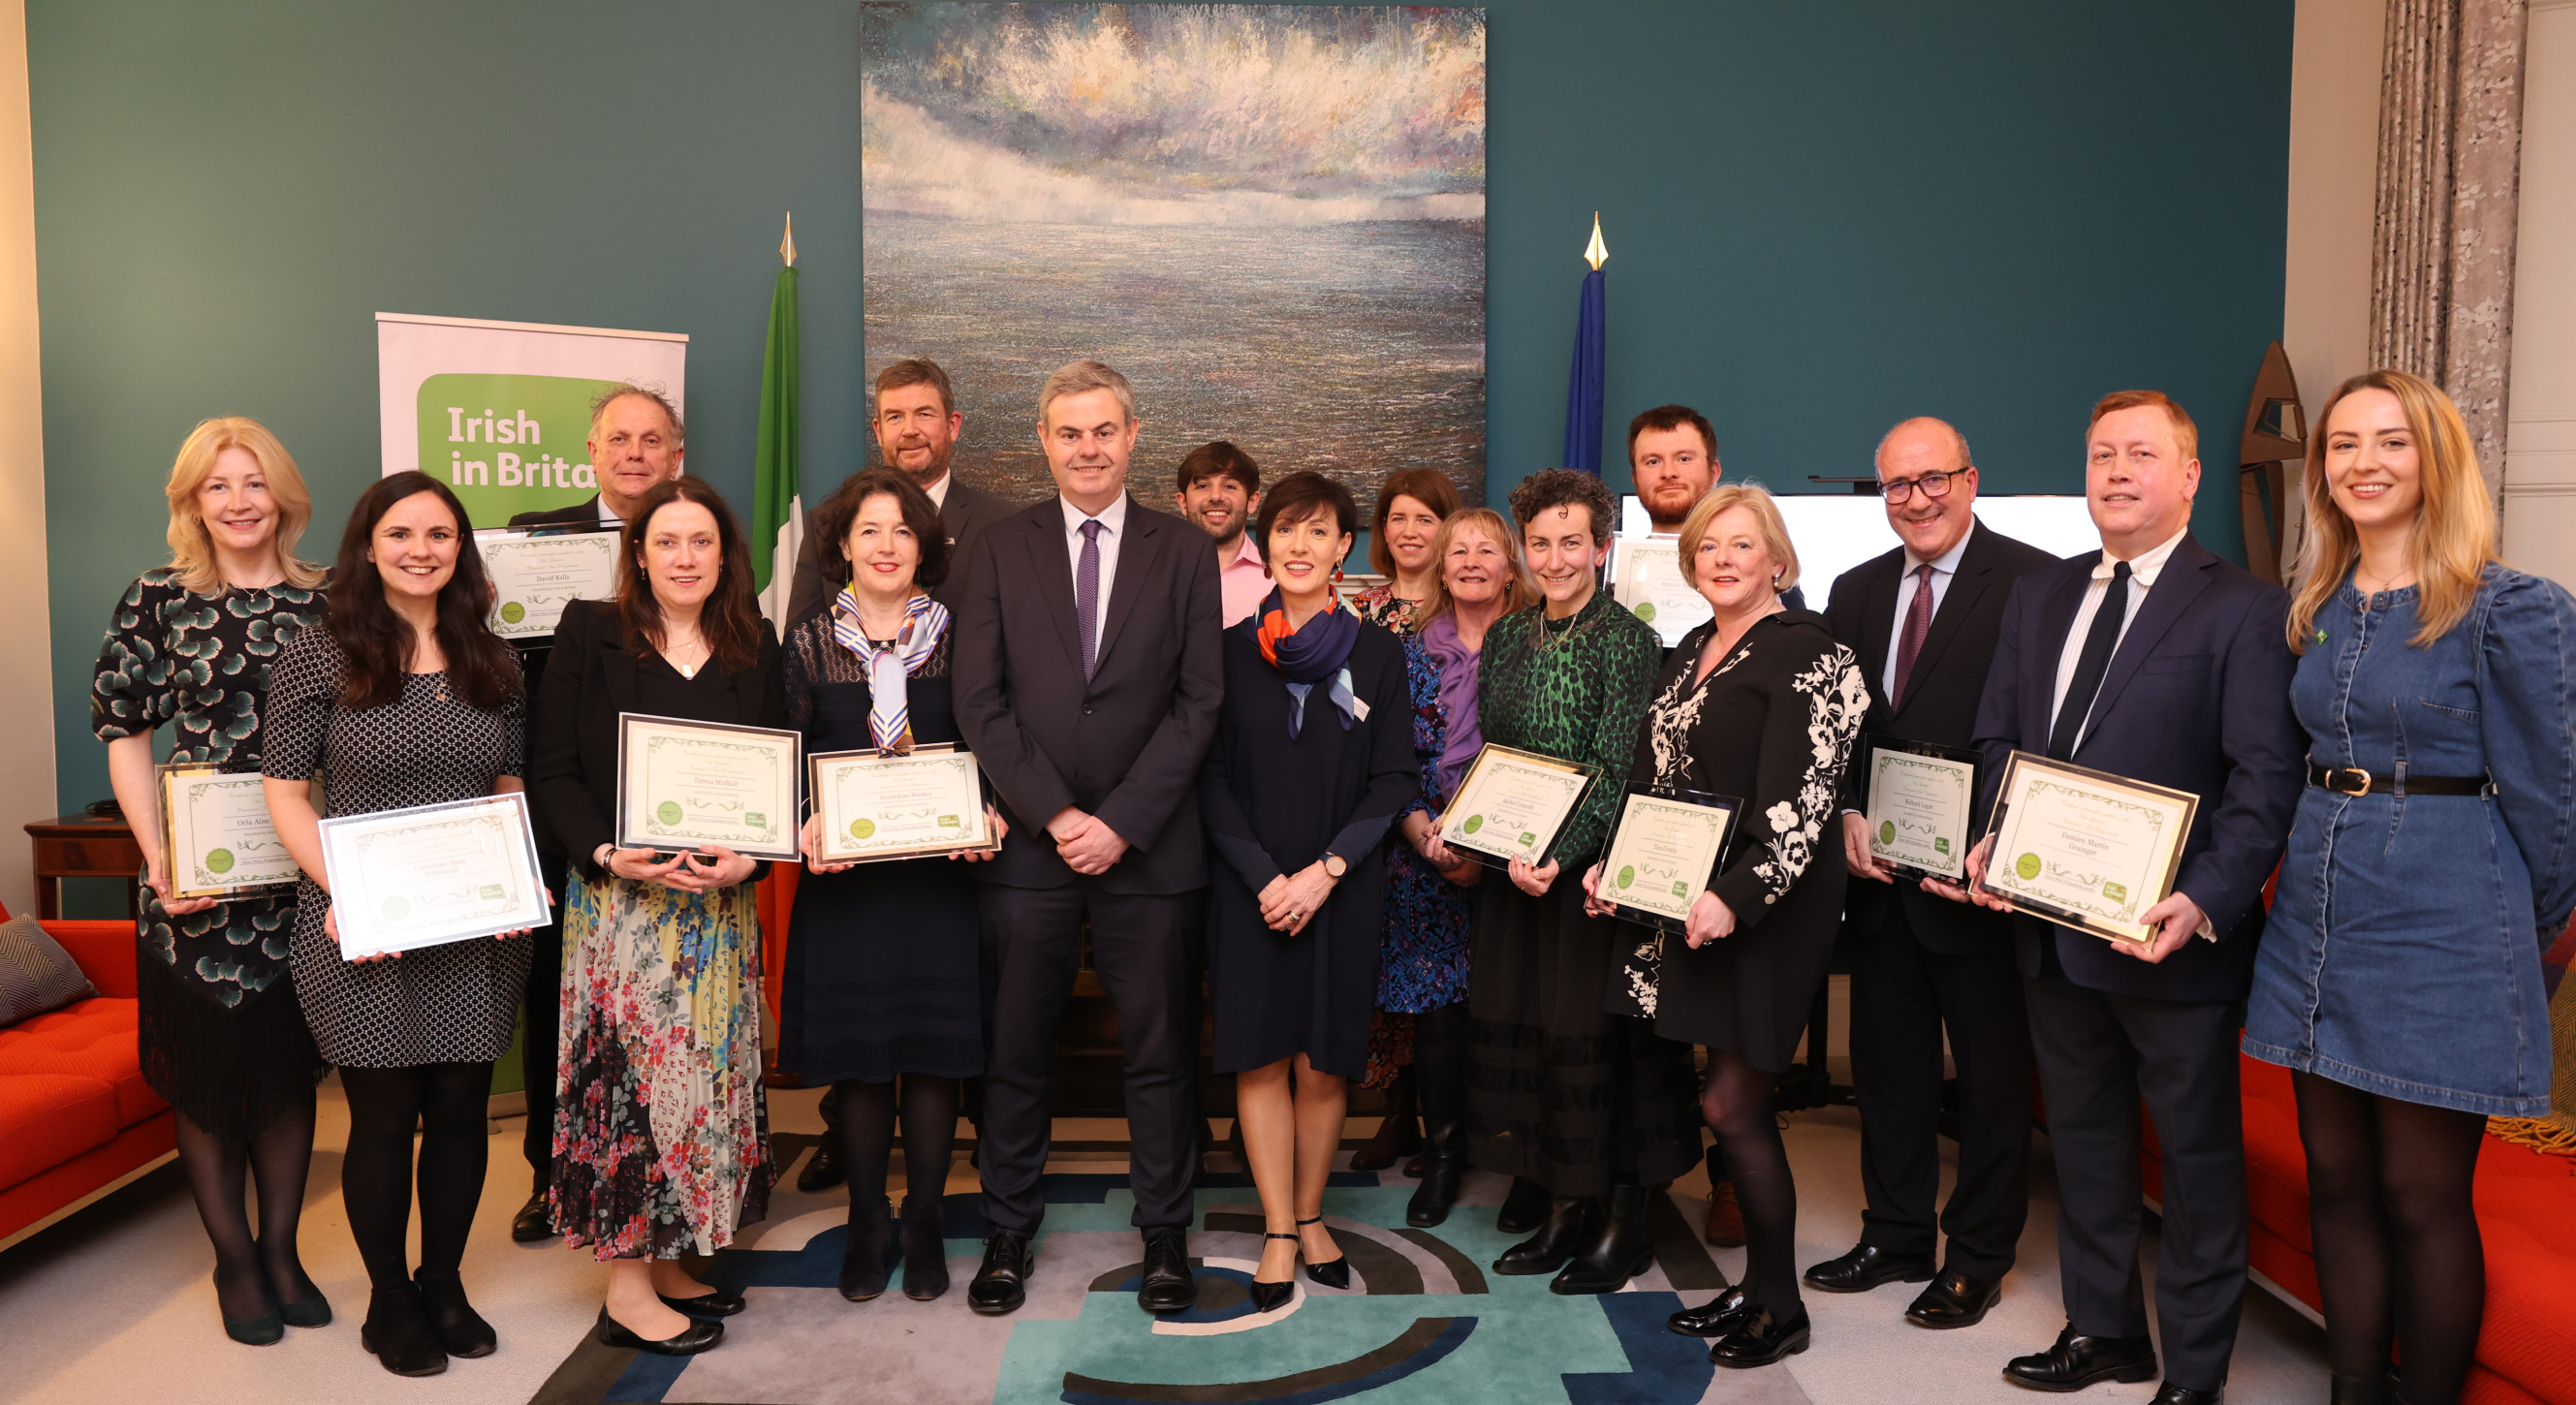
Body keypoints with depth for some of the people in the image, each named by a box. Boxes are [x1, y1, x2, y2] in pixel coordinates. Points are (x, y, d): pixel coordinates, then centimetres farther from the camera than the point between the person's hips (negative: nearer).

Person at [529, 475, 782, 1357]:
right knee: (627, 1073, -2)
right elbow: (554, 773, -3)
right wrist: (609, 854, -18)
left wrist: (748, 857, -11)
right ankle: (626, 1289, 9)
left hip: (720, 901, 4)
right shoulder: (590, 634, 0)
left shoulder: (753, 649, 8)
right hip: (619, 894, -4)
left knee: (706, 1072, 9)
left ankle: (669, 1258, 23)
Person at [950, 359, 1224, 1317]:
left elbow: (1198, 702, -1)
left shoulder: (1184, 552, 4)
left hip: (1148, 846, 0)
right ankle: (1008, 1231, 24)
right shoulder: (999, 550, 5)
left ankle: (1164, 1232, 23)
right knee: (1015, 1052, 9)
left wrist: (1121, 822, -10)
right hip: (1028, 844, 1)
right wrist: (1055, 814, -10)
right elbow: (980, 701, -1)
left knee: (1159, 1051, 8)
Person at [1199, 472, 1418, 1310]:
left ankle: (1309, 1215, 25)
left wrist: (1323, 873, -12)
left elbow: (1392, 783, -1)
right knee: (1261, 1057, 2)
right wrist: (1264, 877, -10)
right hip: (1250, 887, 0)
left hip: (1344, 888, 0)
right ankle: (1279, 1232, 15)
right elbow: (1212, 778, 1)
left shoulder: (1378, 653, 1)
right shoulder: (1232, 650, 2)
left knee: (1324, 1062, 6)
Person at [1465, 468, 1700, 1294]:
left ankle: (1625, 1220, 16)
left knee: (1601, 1037, 0)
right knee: (1520, 1027, 9)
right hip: (1515, 866, 6)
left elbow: (1617, 770, -15)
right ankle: (1566, 1210, 25)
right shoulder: (1506, 638, 11)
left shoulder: (1628, 640, -8)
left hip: (1594, 866, -6)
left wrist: (1558, 854, -24)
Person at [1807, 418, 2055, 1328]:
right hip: (1878, 875, 6)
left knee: (1992, 1075, 9)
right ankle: (1896, 1236, 33)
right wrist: (1849, 816, -4)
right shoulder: (1857, 592, 10)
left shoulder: (2032, 583, -9)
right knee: (1886, 1066, 16)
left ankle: (1977, 1260, 25)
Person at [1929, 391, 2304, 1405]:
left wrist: (2205, 902, -25)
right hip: (2053, 930, 6)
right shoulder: (2036, 597, 11)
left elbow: (2267, 779, -13)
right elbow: (1997, 739, 14)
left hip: (2167, 934, -6)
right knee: (2082, 1134, 18)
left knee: (2197, 1151, 9)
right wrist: (1991, 841, -4)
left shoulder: (2243, 610, -7)